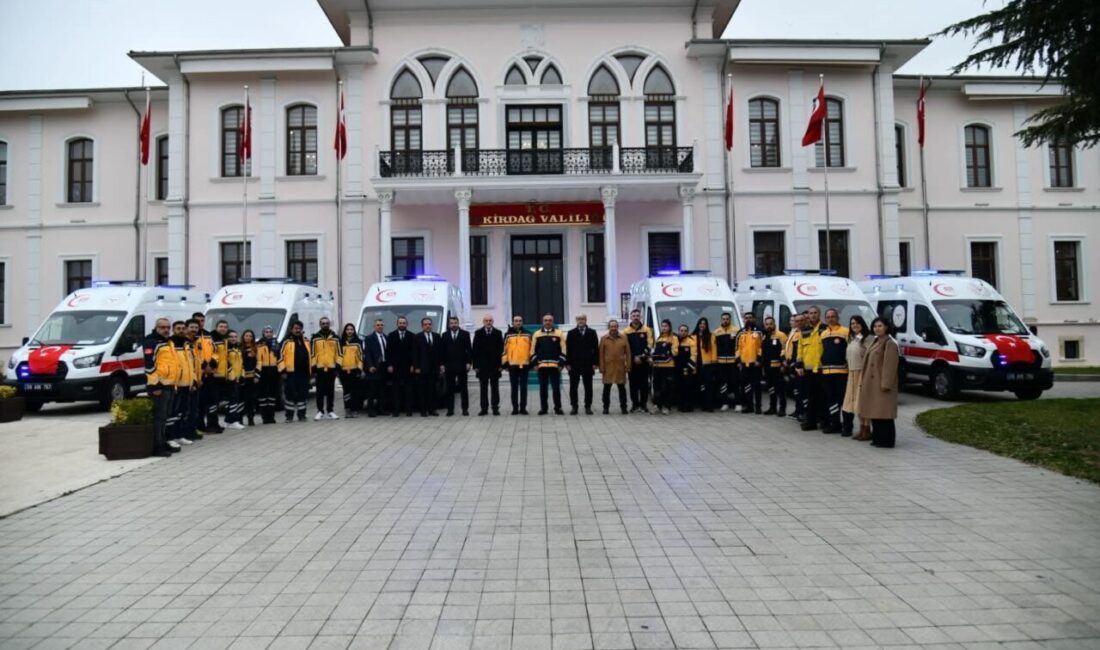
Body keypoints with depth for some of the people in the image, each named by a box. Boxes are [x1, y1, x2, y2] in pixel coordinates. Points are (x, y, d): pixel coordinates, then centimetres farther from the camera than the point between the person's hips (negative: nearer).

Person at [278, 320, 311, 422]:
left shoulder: (306, 341, 16)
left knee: (302, 394, 8)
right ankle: (289, 416, 6)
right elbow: (281, 356, -6)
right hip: (291, 373, -5)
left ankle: (302, 415, 16)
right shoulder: (286, 341, -2)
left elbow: (310, 355, 21)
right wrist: (283, 371, -10)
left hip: (304, 373, 5)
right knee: (291, 394, -2)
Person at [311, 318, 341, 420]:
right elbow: (312, 354, 2)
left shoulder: (335, 338, 8)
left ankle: (330, 411, 13)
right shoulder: (315, 338, 4)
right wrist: (313, 368, -3)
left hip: (331, 368, 1)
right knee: (320, 391, 1)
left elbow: (338, 353, 7)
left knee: (330, 391, 6)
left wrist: (338, 366, 0)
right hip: (319, 368, -1)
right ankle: (320, 411, 8)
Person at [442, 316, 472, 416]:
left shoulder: (465, 334, 3)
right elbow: (443, 351, 7)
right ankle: (450, 409, 8)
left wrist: (469, 362, -7)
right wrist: (442, 364, 0)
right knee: (450, 388, 4)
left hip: (462, 365, -1)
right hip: (449, 366, 1)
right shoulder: (445, 335, 8)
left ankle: (465, 409, 8)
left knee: (463, 388, 4)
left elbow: (469, 349, 1)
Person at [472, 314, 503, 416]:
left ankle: (495, 408, 8)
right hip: (482, 365, 1)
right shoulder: (478, 333, 4)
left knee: (495, 388, 4)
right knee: (483, 388, 5)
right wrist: (475, 365, -4)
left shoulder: (498, 333, 3)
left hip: (495, 365, 0)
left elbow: (501, 349, 0)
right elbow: (475, 350, 2)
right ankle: (484, 408, 10)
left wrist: (500, 364, -6)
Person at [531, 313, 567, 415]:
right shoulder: (537, 334, 7)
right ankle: (543, 408, 14)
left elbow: (563, 350, 2)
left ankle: (558, 408, 9)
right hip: (541, 366, 1)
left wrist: (561, 363, -5)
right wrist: (535, 363, 0)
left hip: (555, 366, -1)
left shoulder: (559, 334, 3)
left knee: (556, 388, 1)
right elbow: (533, 350, 8)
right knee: (543, 388, 6)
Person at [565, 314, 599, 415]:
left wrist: (595, 363, -5)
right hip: (574, 365, 0)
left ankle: (588, 407, 12)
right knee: (573, 387, 3)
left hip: (588, 365, 0)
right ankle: (573, 407, 10)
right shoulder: (571, 333, 5)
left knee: (588, 387, 4)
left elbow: (596, 349, 2)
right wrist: (567, 363, -5)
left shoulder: (592, 333, 5)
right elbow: (568, 349, 2)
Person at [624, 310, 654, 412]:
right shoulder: (626, 331, 5)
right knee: (633, 383, 3)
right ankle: (635, 403, 10)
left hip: (644, 361, 0)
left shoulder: (647, 330, 6)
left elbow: (649, 345, 0)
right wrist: (634, 357, -9)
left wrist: (642, 356, -12)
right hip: (632, 362, 0)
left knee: (644, 383, 2)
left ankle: (643, 403, 9)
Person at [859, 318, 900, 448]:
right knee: (874, 411, 11)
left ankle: (886, 440, -3)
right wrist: (864, 382, 14)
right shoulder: (875, 342, 18)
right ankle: (877, 438, 17)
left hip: (881, 383, -9)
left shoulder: (890, 343, -10)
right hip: (871, 383, 9)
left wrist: (885, 383, -22)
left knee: (883, 412, -7)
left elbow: (890, 365, -17)